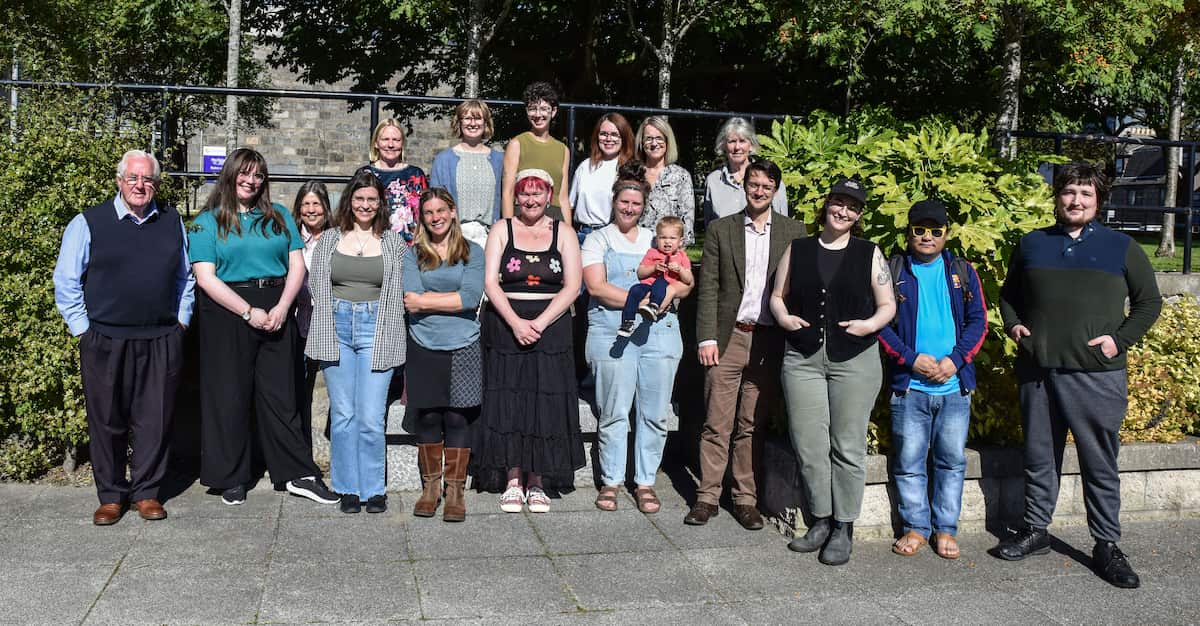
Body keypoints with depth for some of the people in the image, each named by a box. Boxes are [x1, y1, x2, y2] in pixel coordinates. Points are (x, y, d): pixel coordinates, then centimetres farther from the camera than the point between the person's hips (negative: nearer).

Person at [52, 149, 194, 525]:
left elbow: (185, 277, 20)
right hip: (104, 342, -2)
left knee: (155, 421, 5)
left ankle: (146, 493, 18)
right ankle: (111, 496, 18)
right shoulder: (88, 223, 1)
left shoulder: (172, 222, 11)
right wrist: (83, 329, -1)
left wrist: (181, 321, 12)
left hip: (162, 341, 2)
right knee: (106, 422, 5)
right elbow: (65, 283, 3)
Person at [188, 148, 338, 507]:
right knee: (229, 397, 4)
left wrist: (282, 308, -9)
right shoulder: (207, 222, 3)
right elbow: (205, 277, -7)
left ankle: (298, 474, 10)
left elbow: (297, 265, 7)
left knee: (281, 394, 5)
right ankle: (231, 480, 14)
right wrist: (249, 312, -13)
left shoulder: (279, 217, 12)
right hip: (227, 314, -2)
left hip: (276, 313, 2)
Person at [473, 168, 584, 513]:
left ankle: (536, 482, 10)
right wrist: (515, 322, -15)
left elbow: (572, 286, -2)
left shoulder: (563, 232, 6)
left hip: (550, 327, 0)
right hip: (505, 325, 0)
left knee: (545, 403, 0)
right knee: (507, 402, -1)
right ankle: (513, 481, 9)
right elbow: (490, 282, -2)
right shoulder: (502, 229, 7)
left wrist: (540, 322, -13)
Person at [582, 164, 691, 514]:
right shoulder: (598, 239, 10)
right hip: (612, 335, -3)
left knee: (655, 413, 2)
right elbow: (596, 287, -5)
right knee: (614, 413, -1)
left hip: (659, 332, 3)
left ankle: (645, 482, 13)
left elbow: (686, 283, 13)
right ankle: (611, 481, 12)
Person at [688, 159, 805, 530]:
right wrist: (706, 338, -5)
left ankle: (745, 499, 17)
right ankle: (708, 496, 10)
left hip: (770, 342, 1)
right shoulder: (721, 229, 7)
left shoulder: (794, 232, 8)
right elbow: (708, 287, 3)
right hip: (728, 337, 0)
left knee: (752, 426, 7)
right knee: (716, 424, 1)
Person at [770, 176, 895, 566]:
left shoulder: (869, 254, 7)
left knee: (847, 446, 1)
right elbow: (778, 295, 15)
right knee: (809, 445, 3)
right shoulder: (798, 250, 11)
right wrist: (783, 316, -6)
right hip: (803, 359, 2)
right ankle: (821, 520, 18)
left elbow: (888, 304, 7)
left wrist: (870, 324, -13)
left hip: (855, 361, -2)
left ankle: (843, 528, 11)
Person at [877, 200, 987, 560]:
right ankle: (916, 526, 16)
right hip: (908, 385, -1)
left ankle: (946, 528, 18)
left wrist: (955, 360, -9)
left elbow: (978, 320, 6)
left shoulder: (962, 272, 10)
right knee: (909, 461, 2)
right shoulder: (892, 271, 4)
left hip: (955, 385, 2)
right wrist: (911, 359, -11)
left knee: (952, 460, 6)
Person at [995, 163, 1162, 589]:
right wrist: (1013, 325, 5)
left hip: (1097, 374, -2)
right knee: (1039, 457, 11)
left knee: (1100, 462, 2)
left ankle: (1106, 545, 12)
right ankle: (1035, 530, 25)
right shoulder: (1032, 244, 12)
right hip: (1037, 370, 2)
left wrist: (1120, 338, -5)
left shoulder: (1121, 247, 6)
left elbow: (1149, 302, 9)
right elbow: (1008, 294, 24)